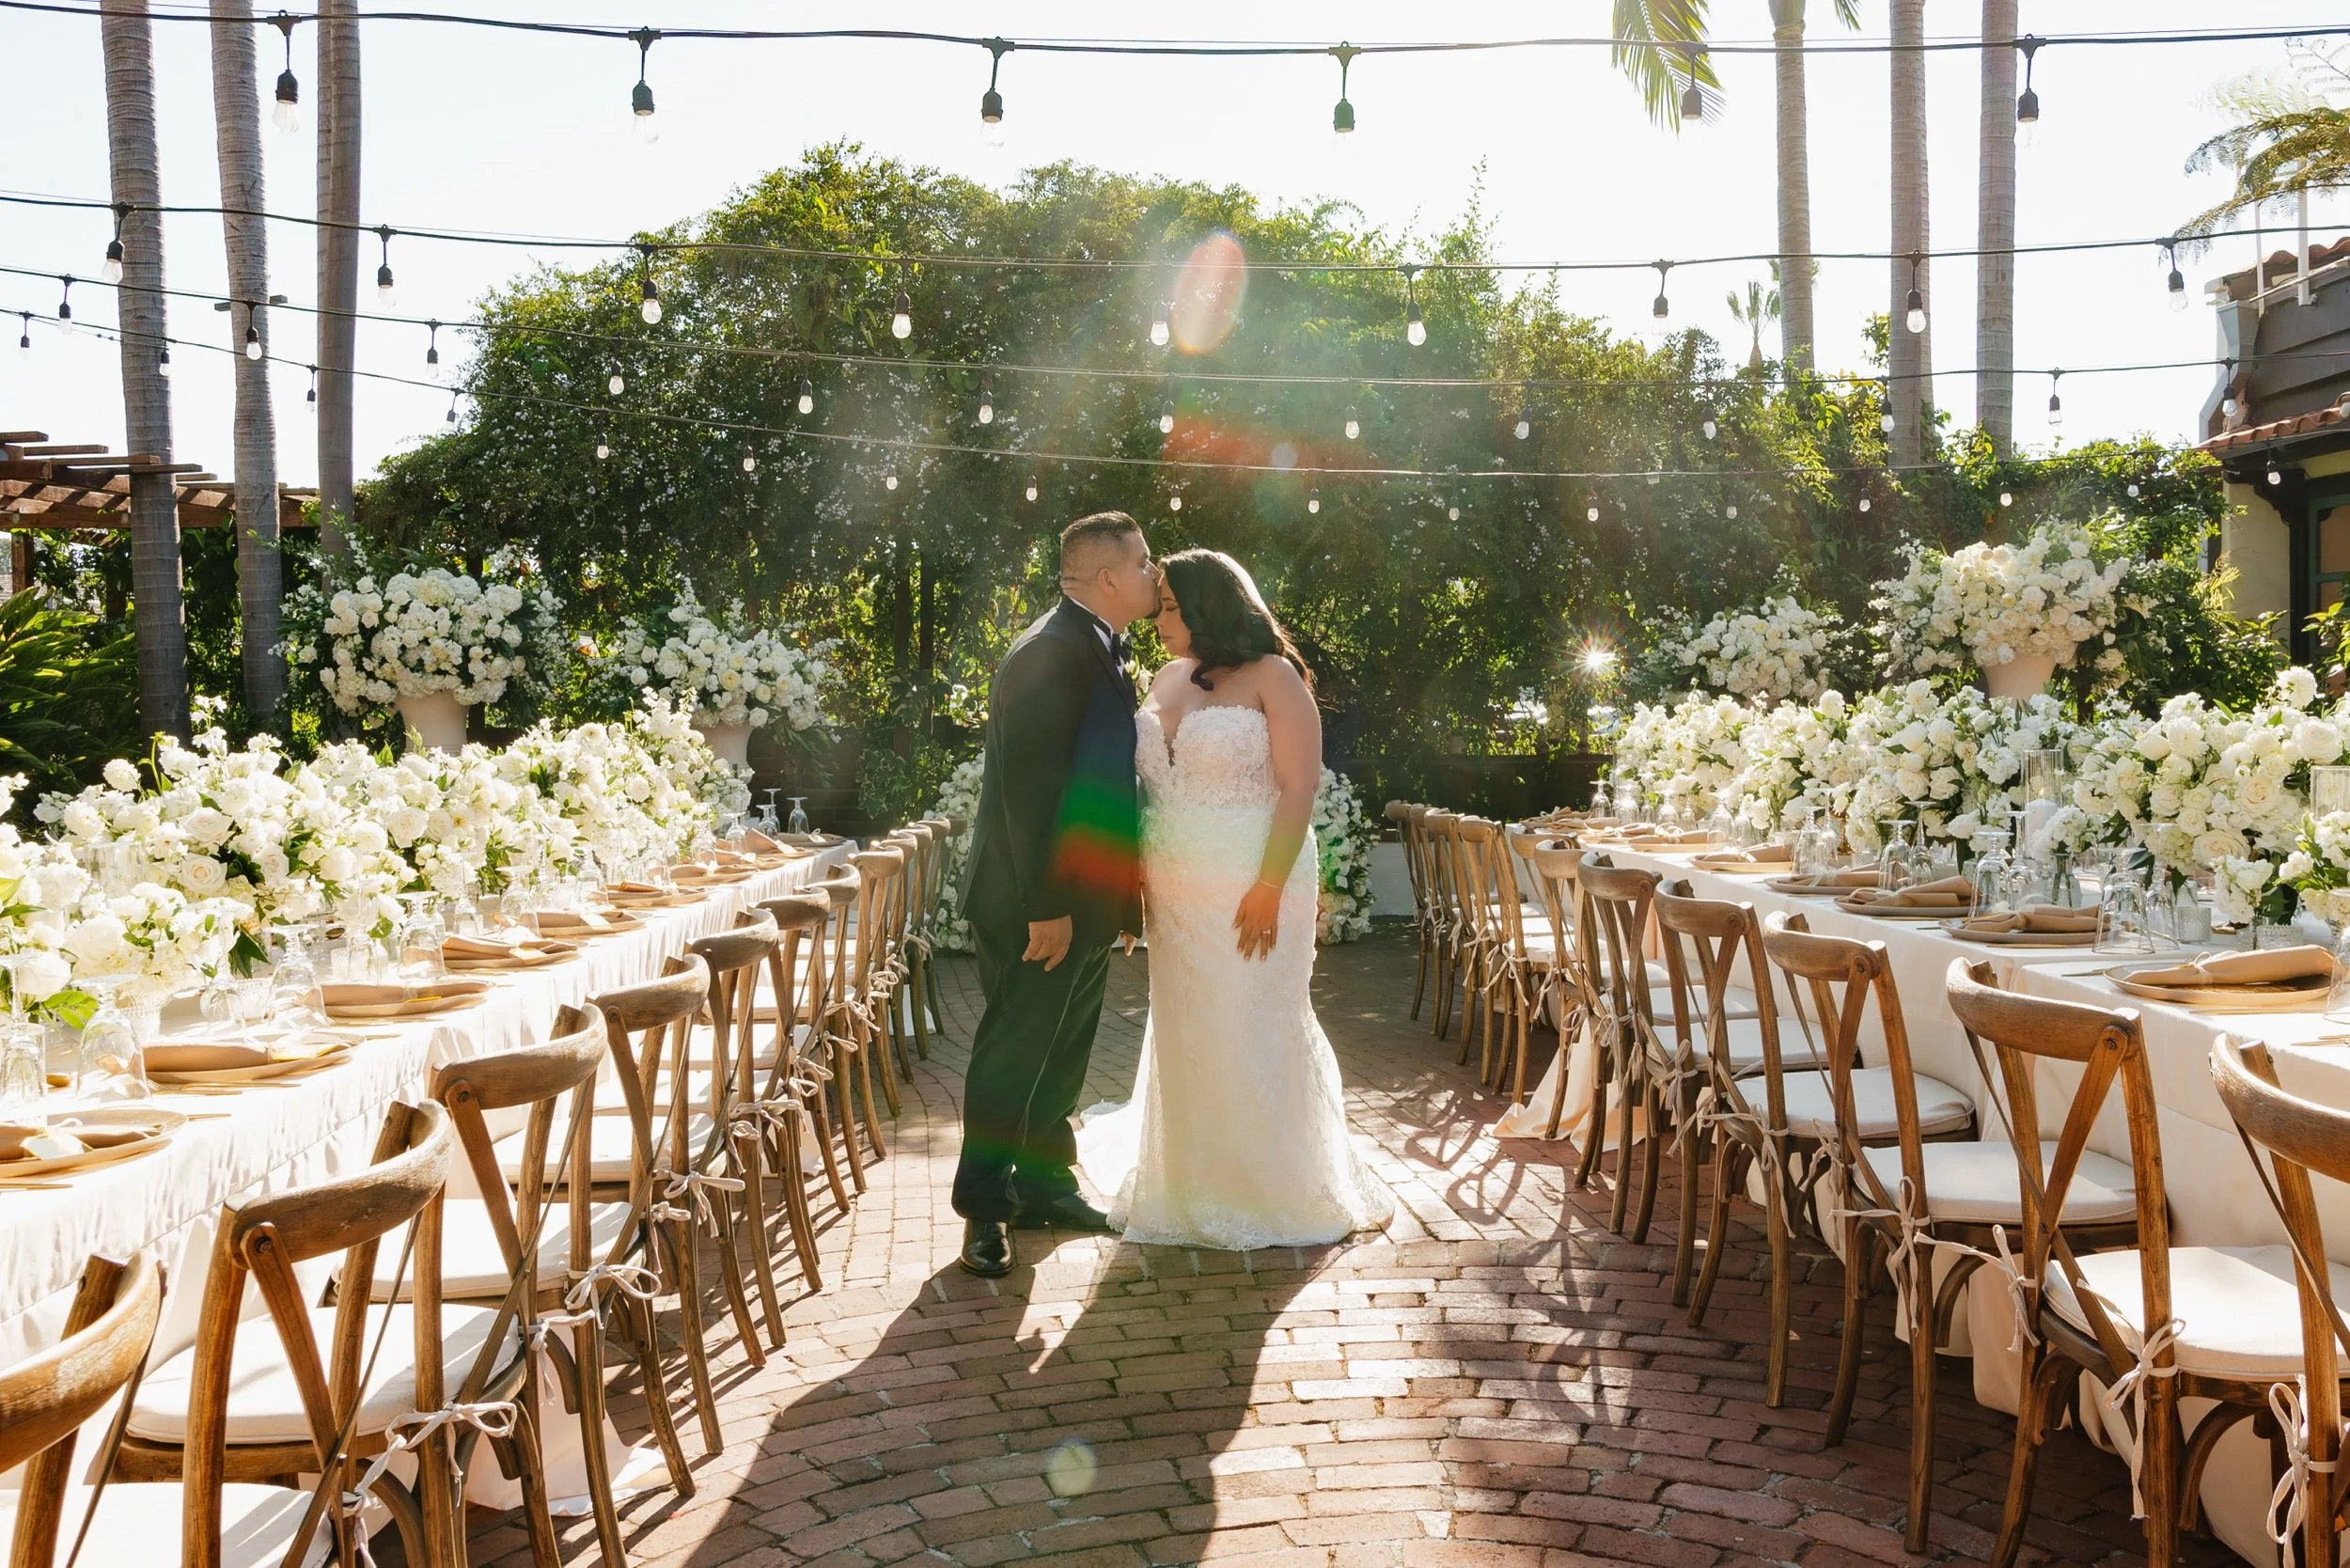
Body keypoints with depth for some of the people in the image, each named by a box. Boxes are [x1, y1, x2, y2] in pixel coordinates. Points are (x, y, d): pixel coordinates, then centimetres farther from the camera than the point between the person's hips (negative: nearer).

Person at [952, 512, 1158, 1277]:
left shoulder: (1103, 652, 12)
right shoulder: (1052, 653, -19)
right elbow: (1030, 785, -24)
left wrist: (1121, 896, 17)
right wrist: (1046, 906, -24)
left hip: (1086, 899, 10)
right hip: (1038, 905, -10)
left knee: (1063, 1052, 18)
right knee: (1012, 1055, 1)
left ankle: (1043, 1183, 31)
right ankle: (984, 1208, 12)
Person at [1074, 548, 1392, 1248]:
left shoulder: (1271, 677, -8)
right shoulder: (1167, 679, 11)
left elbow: (1298, 788, -13)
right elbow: (1145, 783, 14)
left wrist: (1270, 888, -19)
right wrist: (1133, 877, 4)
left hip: (1251, 892, -6)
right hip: (1173, 893, 6)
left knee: (1255, 1033, 0)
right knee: (1185, 1035, 9)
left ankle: (1275, 1189, 15)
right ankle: (1195, 1183, 22)